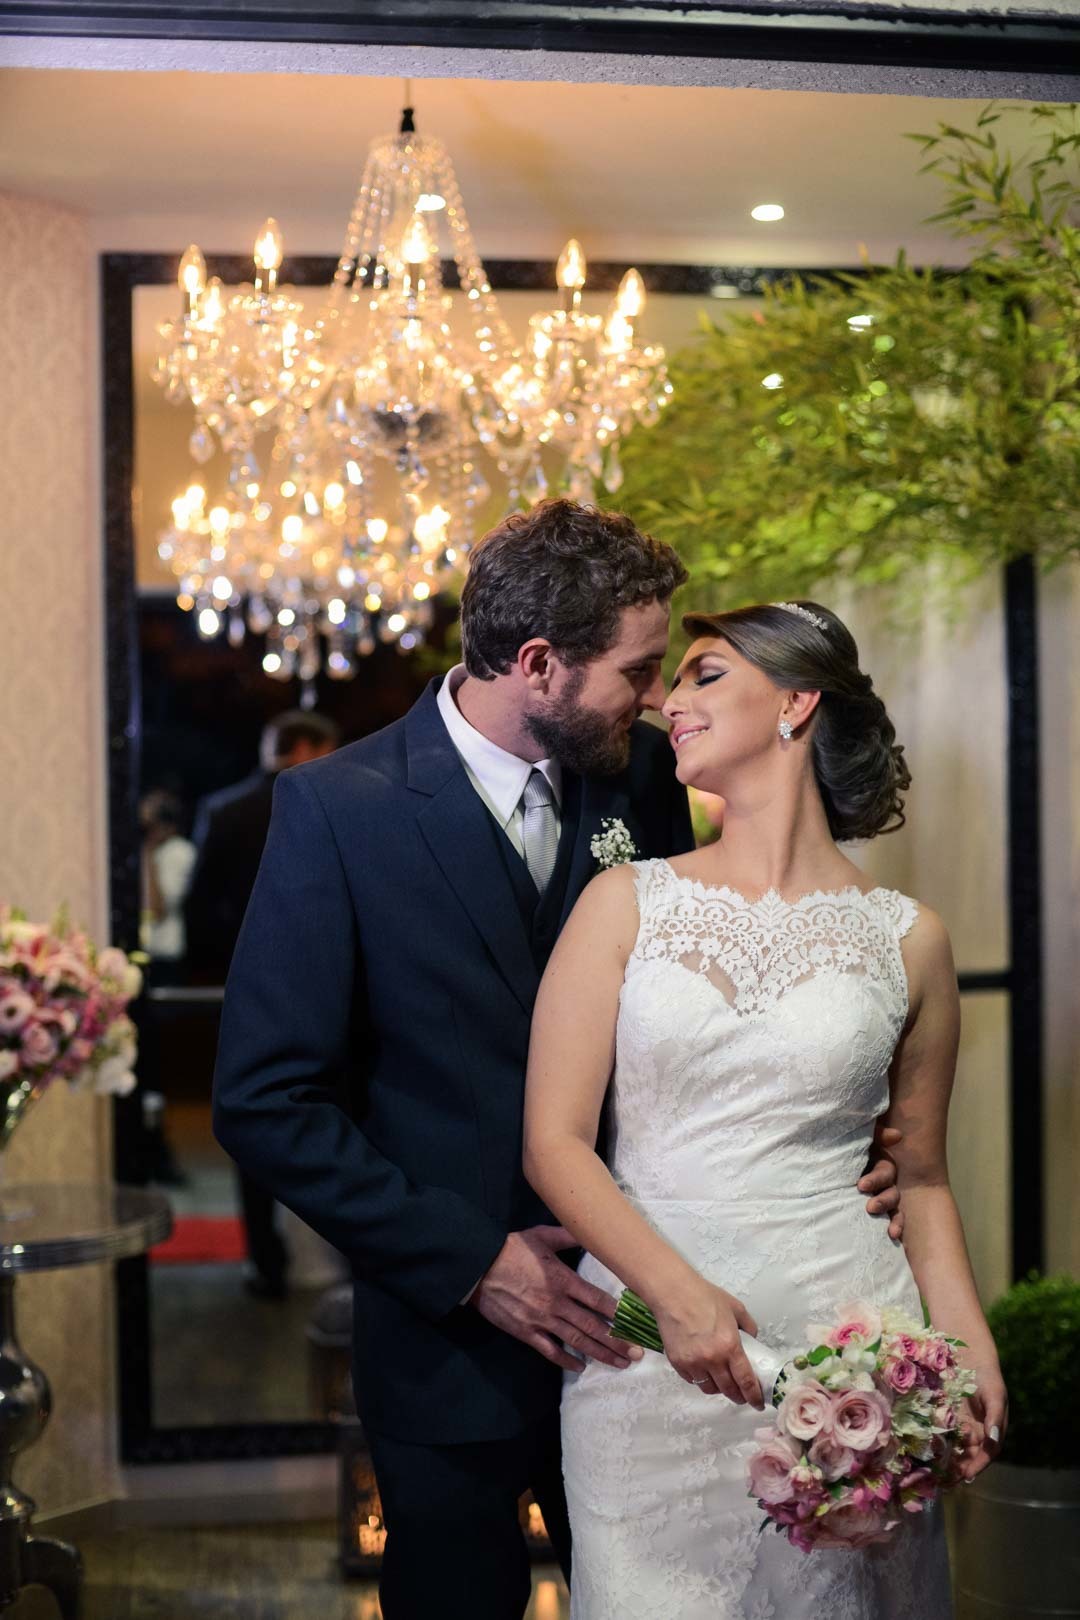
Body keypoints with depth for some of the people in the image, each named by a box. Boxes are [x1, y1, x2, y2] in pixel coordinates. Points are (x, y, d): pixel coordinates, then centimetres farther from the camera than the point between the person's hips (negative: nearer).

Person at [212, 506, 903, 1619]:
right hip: (451, 1339, -3)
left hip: (628, 1319, 4)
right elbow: (265, 1102, -15)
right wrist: (469, 1262, -17)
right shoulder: (336, 810, -15)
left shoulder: (643, 775, -2)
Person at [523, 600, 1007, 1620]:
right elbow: (553, 1141, -3)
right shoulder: (626, 904, 3)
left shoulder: (906, 940, 4)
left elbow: (921, 1178, 12)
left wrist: (971, 1350, -4)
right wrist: (676, 1291, -18)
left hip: (845, 1338, 0)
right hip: (651, 1343, 0)